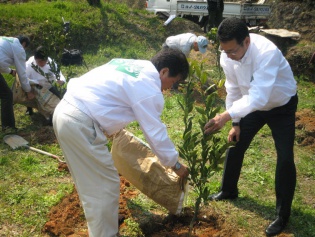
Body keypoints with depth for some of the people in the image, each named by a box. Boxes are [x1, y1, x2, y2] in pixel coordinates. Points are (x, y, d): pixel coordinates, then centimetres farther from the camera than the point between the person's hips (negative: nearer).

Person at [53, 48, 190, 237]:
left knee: (91, 183, 24)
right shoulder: (149, 89, -10)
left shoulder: (131, 65, 17)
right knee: (106, 186, 2)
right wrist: (176, 165, 7)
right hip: (80, 124, -11)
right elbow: (156, 133, -7)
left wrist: (111, 127, 39)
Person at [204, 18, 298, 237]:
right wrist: (236, 123, -3)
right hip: (253, 104, 5)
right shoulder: (227, 57, -20)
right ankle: (229, 191, 35)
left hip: (282, 106, -5)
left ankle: (283, 215, 10)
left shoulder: (267, 53, -39)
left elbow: (259, 97, -49)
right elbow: (233, 91, -7)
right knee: (235, 146, 10)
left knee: (285, 159, -10)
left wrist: (227, 116, -60)